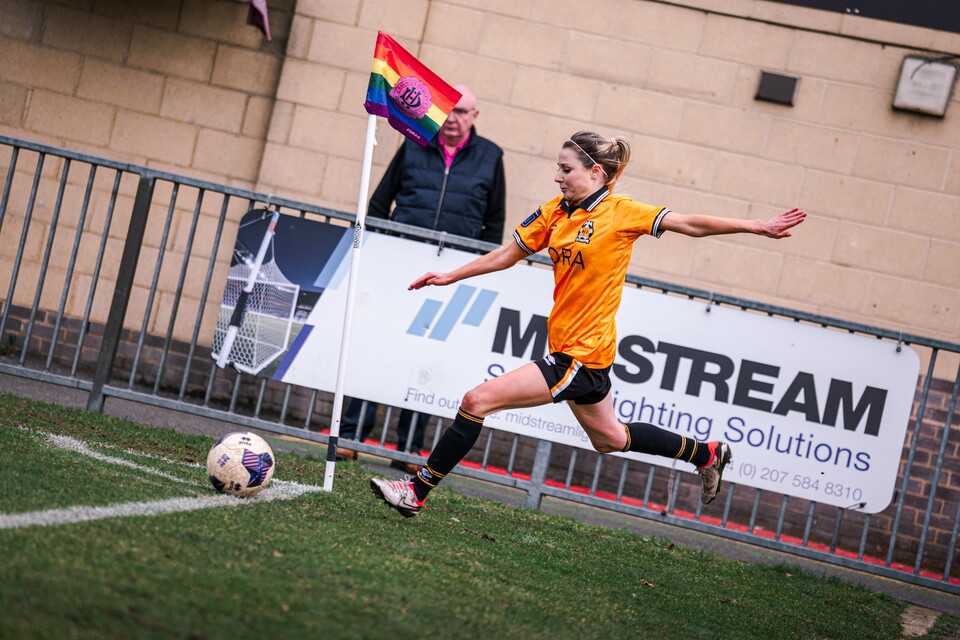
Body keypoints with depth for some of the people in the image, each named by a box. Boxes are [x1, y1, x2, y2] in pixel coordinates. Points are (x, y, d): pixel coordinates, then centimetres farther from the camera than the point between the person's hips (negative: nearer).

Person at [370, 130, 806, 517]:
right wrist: (451, 276, 12)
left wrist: (760, 226, -9)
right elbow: (509, 253, 15)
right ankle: (707, 453, 39)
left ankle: (418, 490, -3)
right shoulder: (554, 213, 6)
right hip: (568, 348, 8)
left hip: (582, 354, -8)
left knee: (477, 401, -13)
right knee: (608, 438, 24)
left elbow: (692, 225, -7)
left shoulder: (622, 212, -11)